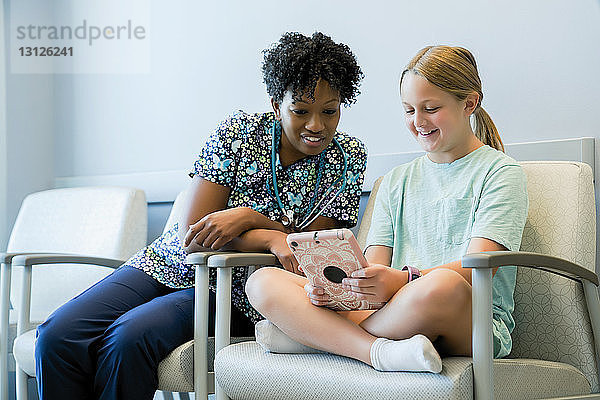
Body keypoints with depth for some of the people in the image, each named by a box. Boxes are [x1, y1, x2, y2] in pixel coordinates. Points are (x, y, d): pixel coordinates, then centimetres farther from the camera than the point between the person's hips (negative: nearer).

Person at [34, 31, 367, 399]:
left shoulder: (348, 157, -4)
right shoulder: (240, 131, -7)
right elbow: (191, 235, -12)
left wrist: (248, 217, -25)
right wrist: (270, 238, -27)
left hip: (230, 292, -2)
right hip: (169, 267, 2)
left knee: (129, 337, -30)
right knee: (58, 335, -21)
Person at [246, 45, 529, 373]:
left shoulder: (500, 171, 5)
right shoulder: (397, 181, 25)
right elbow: (373, 265, 14)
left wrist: (403, 280, -28)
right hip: (393, 314, 5)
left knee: (441, 286, -43)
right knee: (263, 281, -10)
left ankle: (311, 335, -20)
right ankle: (380, 351, -31)